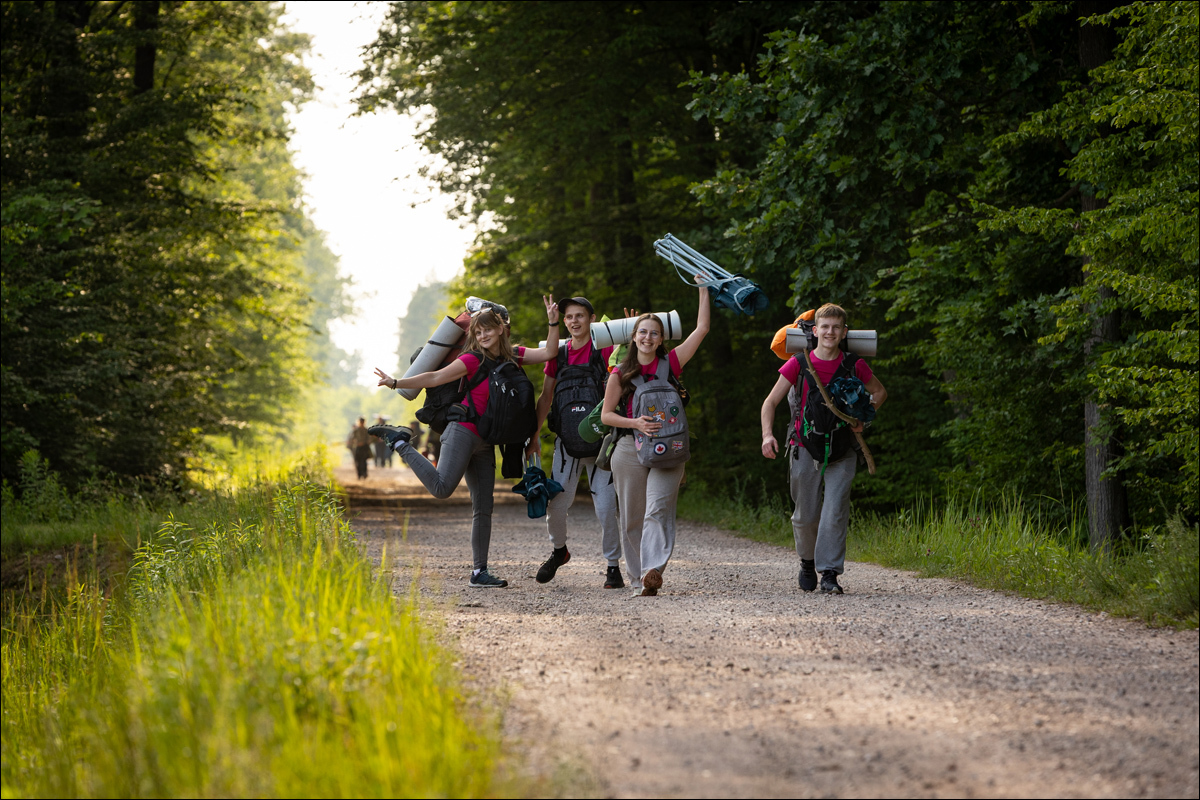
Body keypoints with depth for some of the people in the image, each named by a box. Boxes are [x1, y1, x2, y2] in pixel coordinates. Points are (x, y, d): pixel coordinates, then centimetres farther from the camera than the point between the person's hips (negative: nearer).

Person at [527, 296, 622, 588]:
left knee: (606, 507, -7)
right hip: (567, 442, 3)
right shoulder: (559, 354, 11)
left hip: (599, 441, -3)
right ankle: (558, 551, 25)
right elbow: (545, 397, 16)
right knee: (556, 504, -3)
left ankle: (613, 567, 7)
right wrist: (533, 436, 12)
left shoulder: (604, 351, 0)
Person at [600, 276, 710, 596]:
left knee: (658, 509, -18)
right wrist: (635, 423, -11)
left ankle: (653, 571, -32)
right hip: (630, 448, 1)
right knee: (632, 517, 5)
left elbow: (702, 329, 5)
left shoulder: (671, 364, 6)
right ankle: (637, 578, 15)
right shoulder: (621, 374, 6)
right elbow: (606, 414, 6)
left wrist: (703, 290, 6)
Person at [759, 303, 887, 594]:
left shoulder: (854, 366, -1)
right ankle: (807, 561, 32)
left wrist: (863, 418, 0)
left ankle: (830, 573, -7)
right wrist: (767, 434, -16)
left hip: (841, 451, 0)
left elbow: (879, 392, 17)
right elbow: (771, 401, 0)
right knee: (806, 515, 5)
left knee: (836, 510, -11)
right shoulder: (799, 364, -3)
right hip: (806, 447, 0)